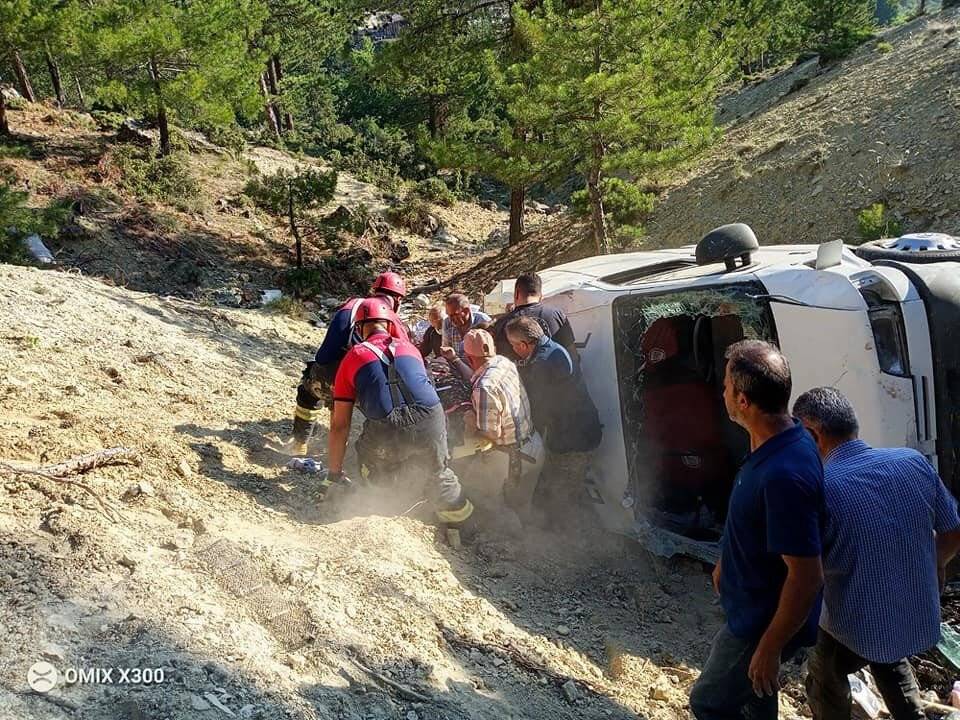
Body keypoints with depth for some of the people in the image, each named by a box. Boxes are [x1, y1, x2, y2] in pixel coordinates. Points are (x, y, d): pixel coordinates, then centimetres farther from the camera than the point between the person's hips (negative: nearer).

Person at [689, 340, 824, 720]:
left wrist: (769, 648, -23)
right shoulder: (776, 444, -5)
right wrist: (727, 562, 24)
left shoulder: (784, 474, -37)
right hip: (754, 603, 9)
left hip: (765, 620, -9)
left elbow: (806, 576, -32)